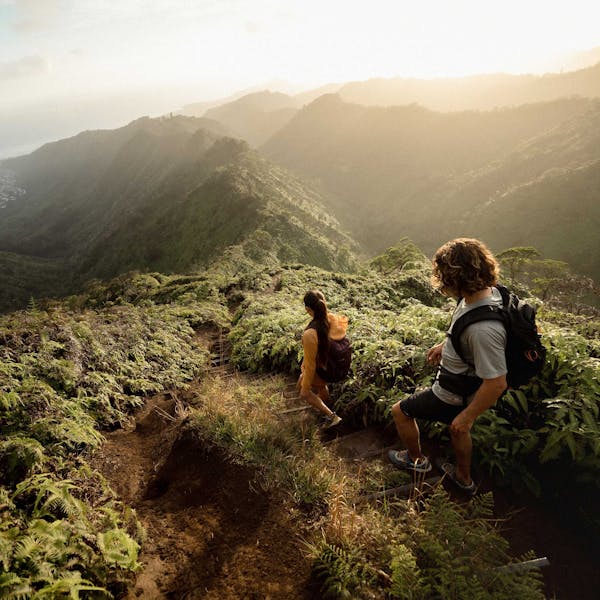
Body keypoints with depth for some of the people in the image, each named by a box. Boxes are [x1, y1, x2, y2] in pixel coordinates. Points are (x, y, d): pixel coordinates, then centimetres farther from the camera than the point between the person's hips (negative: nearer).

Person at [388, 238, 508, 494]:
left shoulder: (483, 329, -42)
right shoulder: (484, 292, -14)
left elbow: (496, 383, -34)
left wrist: (467, 416, -21)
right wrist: (443, 345, 15)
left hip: (454, 395, -8)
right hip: (463, 383, 8)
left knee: (400, 411, 13)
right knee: (457, 431, 32)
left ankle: (416, 460, 40)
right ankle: (464, 478, 58)